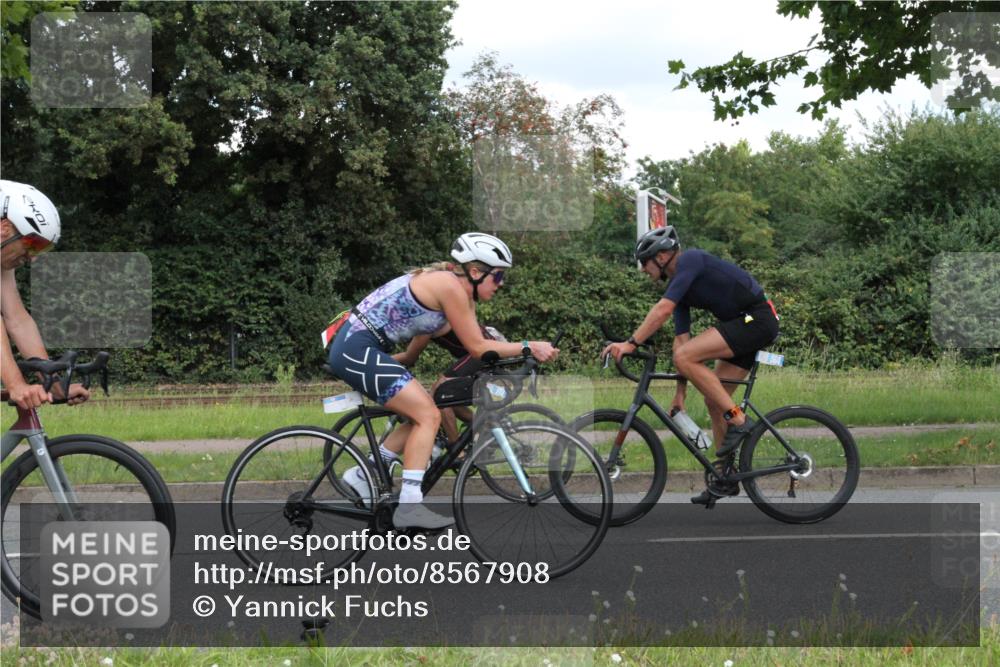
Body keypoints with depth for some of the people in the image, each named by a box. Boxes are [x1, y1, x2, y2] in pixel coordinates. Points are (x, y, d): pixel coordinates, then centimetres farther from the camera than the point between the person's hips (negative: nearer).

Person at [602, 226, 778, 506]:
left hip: (756, 319, -10)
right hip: (746, 325, 10)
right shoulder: (679, 283, 15)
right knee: (714, 400, 9)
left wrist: (631, 343, -26)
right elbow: (681, 337, 14)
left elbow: (663, 309, -24)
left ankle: (738, 420, -16)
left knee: (684, 357, -22)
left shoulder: (690, 260, -12)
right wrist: (680, 391, 12)